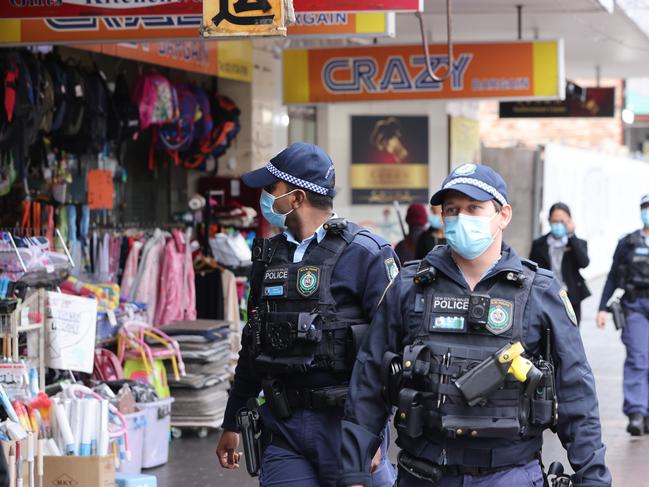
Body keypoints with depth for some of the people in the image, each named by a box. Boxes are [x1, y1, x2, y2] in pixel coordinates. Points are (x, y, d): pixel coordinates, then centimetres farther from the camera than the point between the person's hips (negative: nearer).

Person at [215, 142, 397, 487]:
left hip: (344, 421, -5)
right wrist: (231, 423, 23)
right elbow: (253, 346, 21)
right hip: (283, 426, 5)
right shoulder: (270, 256, 13)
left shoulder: (365, 254, -8)